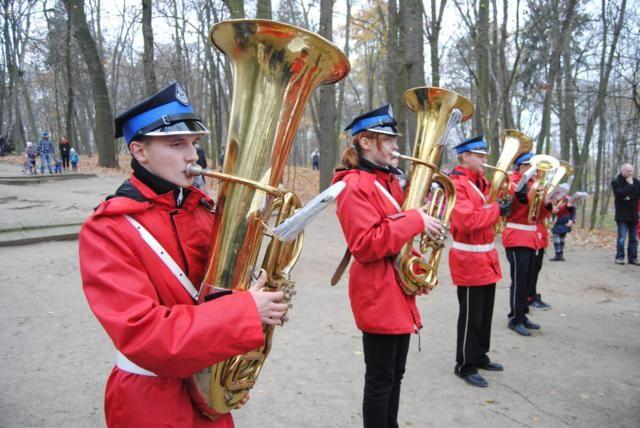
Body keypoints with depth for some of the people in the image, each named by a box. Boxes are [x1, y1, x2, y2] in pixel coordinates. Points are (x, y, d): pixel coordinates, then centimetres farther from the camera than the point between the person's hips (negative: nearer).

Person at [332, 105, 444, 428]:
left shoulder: (390, 181, 13)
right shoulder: (355, 185, -15)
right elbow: (365, 245, -24)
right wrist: (416, 221, -22)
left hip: (399, 292, 9)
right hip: (378, 296, -9)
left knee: (395, 375, 20)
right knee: (380, 380, 4)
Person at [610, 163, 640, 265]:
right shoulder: (616, 182, -5)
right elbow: (621, 194, -19)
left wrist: (629, 197, -9)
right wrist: (630, 185, -14)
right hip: (622, 215, -5)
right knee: (622, 237, -6)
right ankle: (620, 257, 3)